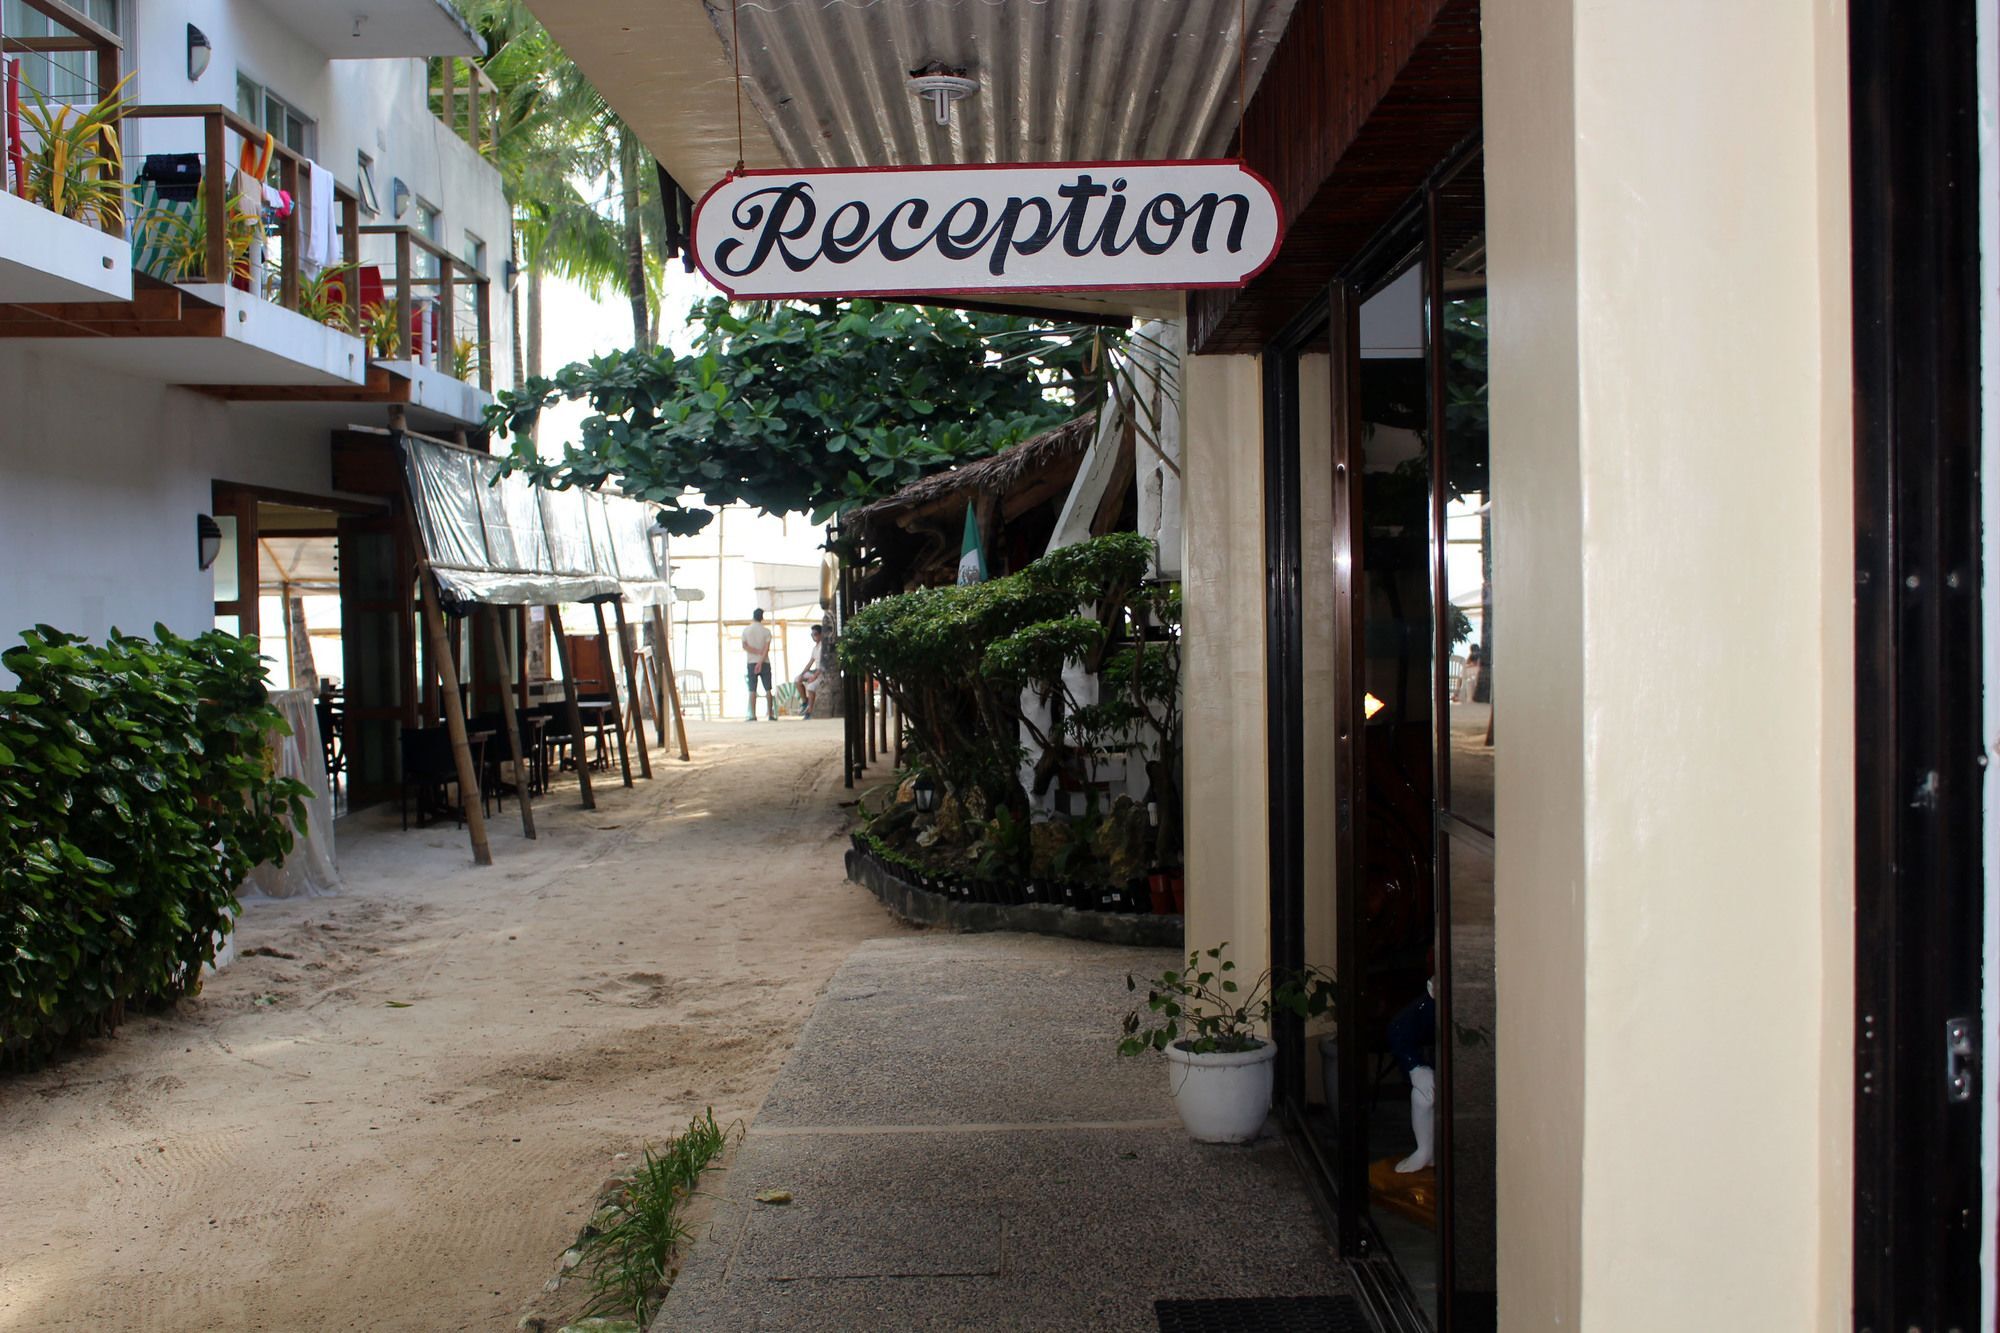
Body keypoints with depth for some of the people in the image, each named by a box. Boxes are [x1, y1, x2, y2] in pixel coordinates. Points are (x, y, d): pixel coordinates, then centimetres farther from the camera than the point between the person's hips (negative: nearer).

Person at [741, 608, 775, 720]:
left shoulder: (746, 630, 2)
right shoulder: (766, 631, -2)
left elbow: (745, 646, -5)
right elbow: (767, 648, -11)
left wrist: (757, 652, -7)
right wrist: (761, 662, -15)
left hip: (751, 662, 1)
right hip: (764, 662, 0)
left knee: (752, 690, 1)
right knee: (768, 689, 4)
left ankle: (753, 715, -4)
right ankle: (770, 714, 1)